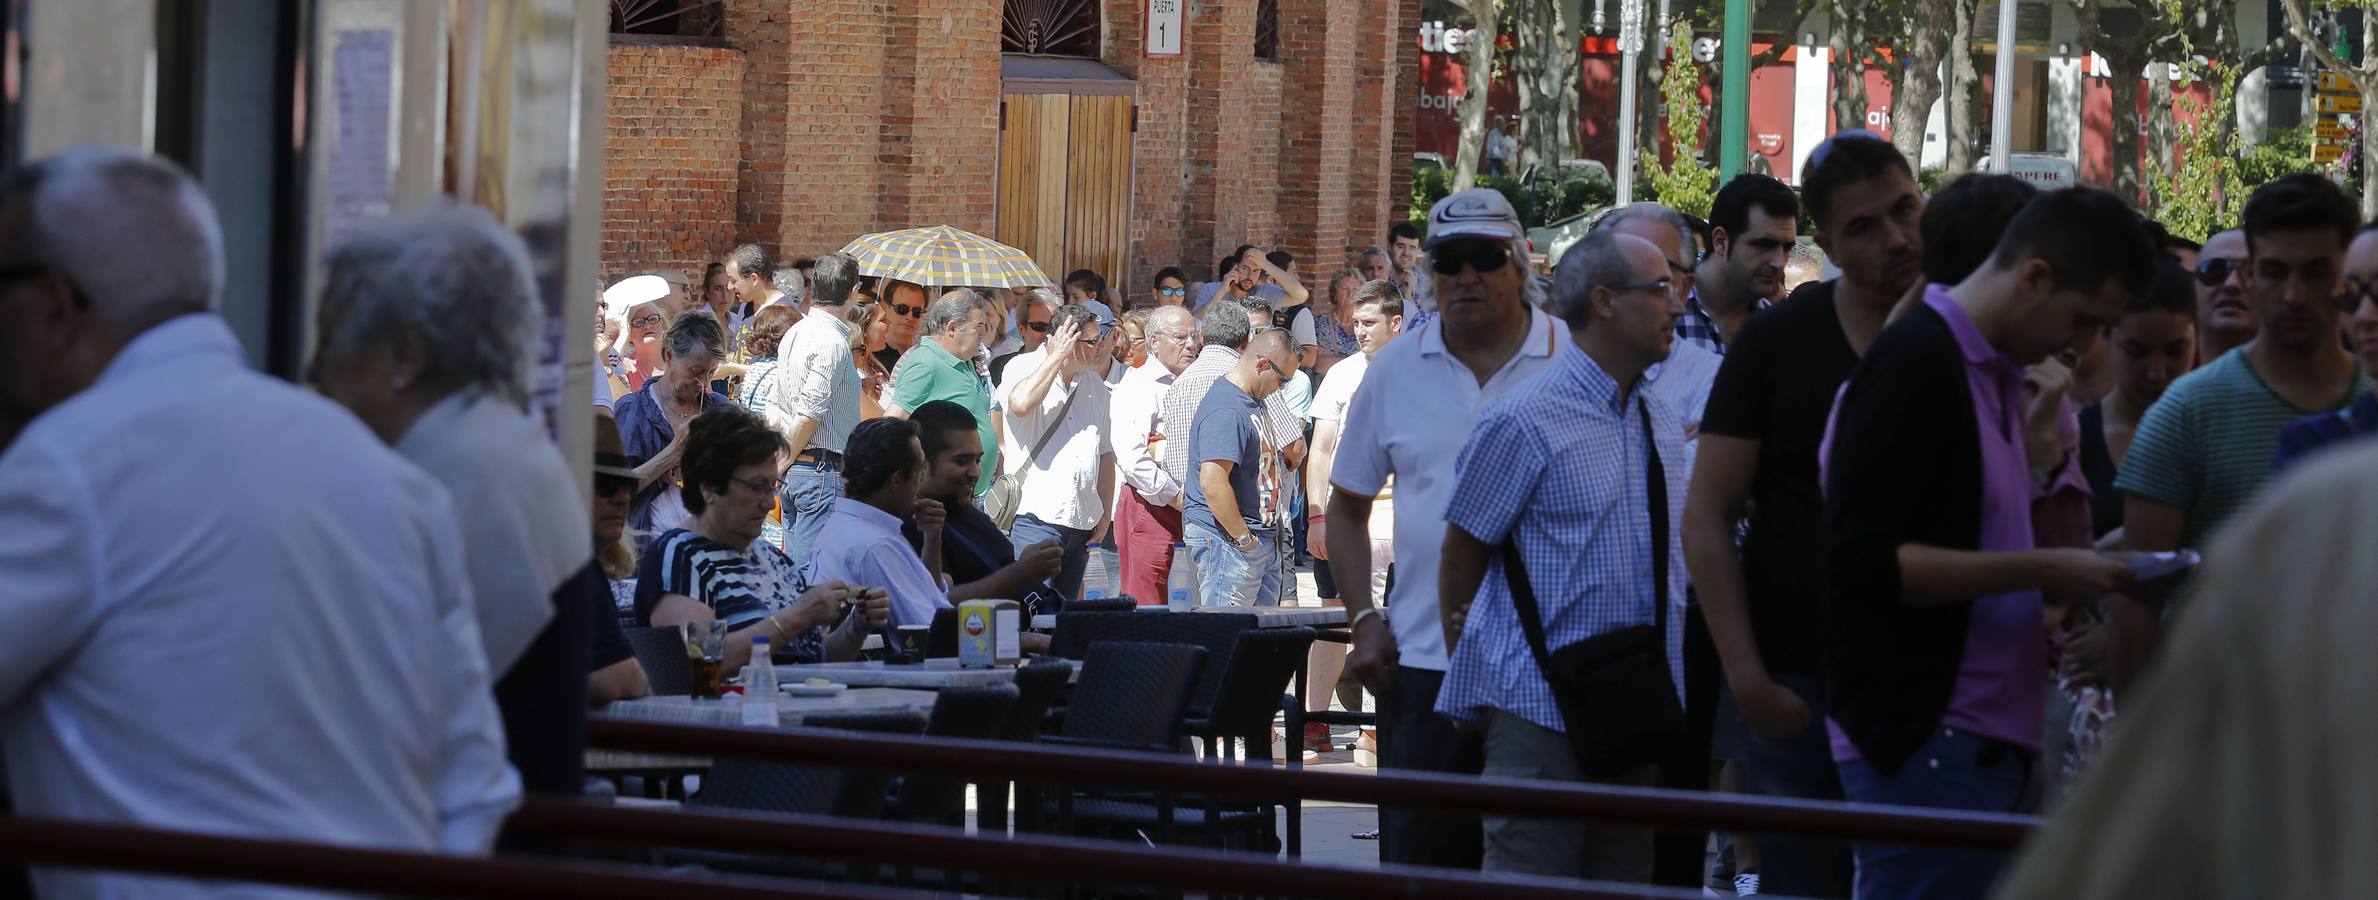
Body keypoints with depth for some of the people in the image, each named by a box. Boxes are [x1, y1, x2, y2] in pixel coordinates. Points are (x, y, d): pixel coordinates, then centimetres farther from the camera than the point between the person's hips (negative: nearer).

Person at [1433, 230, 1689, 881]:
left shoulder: (1662, 424, 14)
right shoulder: (1525, 423, -10)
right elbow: (1462, 553, -3)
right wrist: (1473, 670, 4)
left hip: (1637, 711, 7)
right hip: (1543, 710, -7)